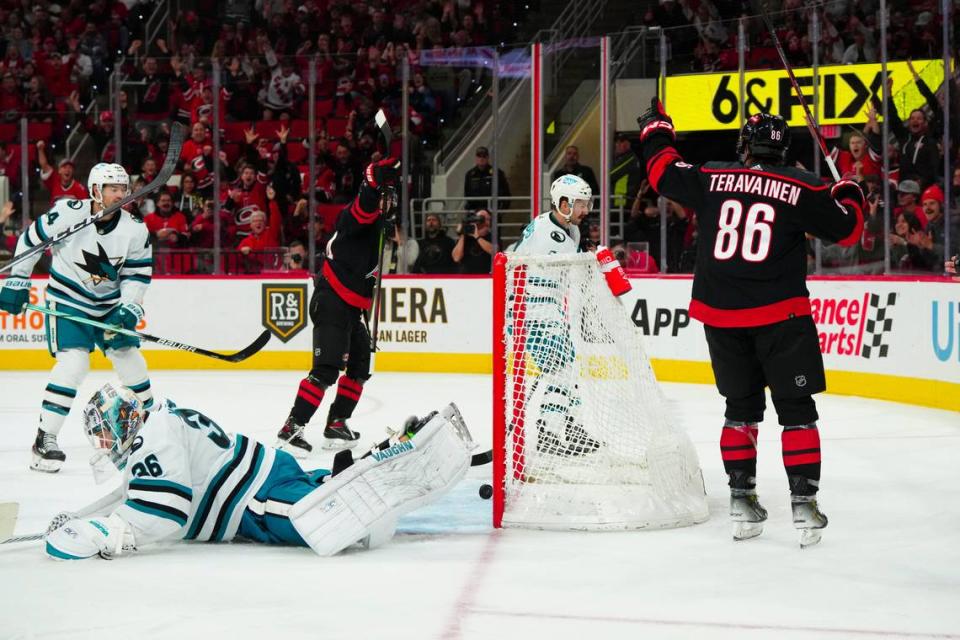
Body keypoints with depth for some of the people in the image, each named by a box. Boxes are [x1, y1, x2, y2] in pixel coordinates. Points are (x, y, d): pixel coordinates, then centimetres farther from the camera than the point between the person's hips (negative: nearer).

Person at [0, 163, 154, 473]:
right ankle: (44, 440, -14)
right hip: (67, 300, -4)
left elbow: (139, 272, -2)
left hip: (110, 303, 4)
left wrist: (128, 308, -15)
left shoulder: (134, 229, -9)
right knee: (73, 362, -19)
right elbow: (30, 239, -6)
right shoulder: (68, 213, -19)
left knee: (128, 356, 5)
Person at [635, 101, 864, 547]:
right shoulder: (801, 188, -4)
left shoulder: (712, 178, 2)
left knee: (741, 406, 16)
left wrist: (656, 129, 33)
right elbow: (846, 227, 2)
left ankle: (741, 498, 16)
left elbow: (664, 171, 15)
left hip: (720, 314, 3)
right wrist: (849, 193, 23)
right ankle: (803, 501, -3)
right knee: (796, 408, 3)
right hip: (780, 315, -3)